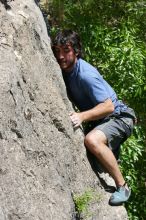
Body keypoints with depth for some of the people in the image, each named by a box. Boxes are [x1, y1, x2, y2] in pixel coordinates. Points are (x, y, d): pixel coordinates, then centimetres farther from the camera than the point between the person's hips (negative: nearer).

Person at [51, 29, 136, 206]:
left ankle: (122, 186, -21)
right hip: (99, 120, 9)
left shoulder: (86, 74, -26)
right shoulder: (64, 70, -1)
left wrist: (82, 116, -39)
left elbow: (109, 106, -29)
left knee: (92, 140, -35)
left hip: (118, 116, -9)